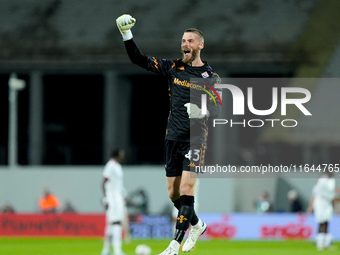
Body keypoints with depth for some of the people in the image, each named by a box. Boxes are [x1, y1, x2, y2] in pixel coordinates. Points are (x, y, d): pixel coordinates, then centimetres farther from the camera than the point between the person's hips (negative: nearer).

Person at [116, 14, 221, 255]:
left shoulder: (210, 76, 0)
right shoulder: (173, 68, 6)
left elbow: (218, 108, -4)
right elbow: (139, 59, 4)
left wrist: (203, 111, -26)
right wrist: (127, 35, -9)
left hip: (195, 138, -4)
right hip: (173, 137, 4)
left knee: (186, 189, -15)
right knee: (174, 194, 7)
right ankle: (197, 225, 34)